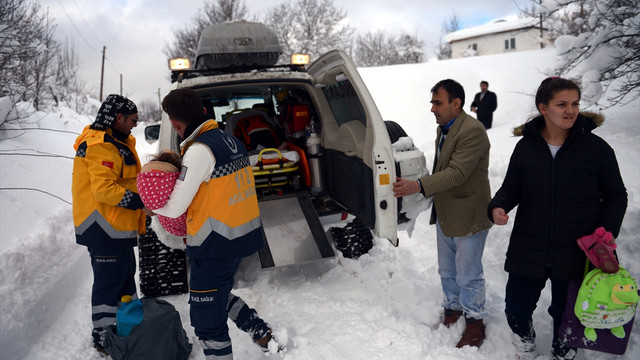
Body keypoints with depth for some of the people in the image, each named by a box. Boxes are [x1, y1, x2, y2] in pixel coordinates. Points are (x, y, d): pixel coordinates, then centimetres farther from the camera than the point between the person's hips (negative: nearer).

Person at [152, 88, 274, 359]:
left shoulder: (199, 151, -20)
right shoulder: (232, 141, 5)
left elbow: (174, 209, -16)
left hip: (215, 247, -9)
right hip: (245, 236, 9)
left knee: (206, 318, 4)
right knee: (222, 293, 29)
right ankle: (262, 332, 39)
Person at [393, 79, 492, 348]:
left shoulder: (472, 131, -23)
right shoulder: (444, 129, 8)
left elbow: (456, 173, -31)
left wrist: (418, 186, -39)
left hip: (467, 218, -9)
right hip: (445, 215, 9)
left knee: (468, 275, 7)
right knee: (447, 271, 22)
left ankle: (475, 322, 27)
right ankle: (452, 311, 41)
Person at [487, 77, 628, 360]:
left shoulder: (596, 148, -6)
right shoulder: (526, 146, -1)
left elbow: (616, 196, 2)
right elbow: (511, 188, 7)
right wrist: (498, 207, -14)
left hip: (575, 253, -1)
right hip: (528, 250, 2)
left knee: (566, 315, 17)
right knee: (516, 310, 11)